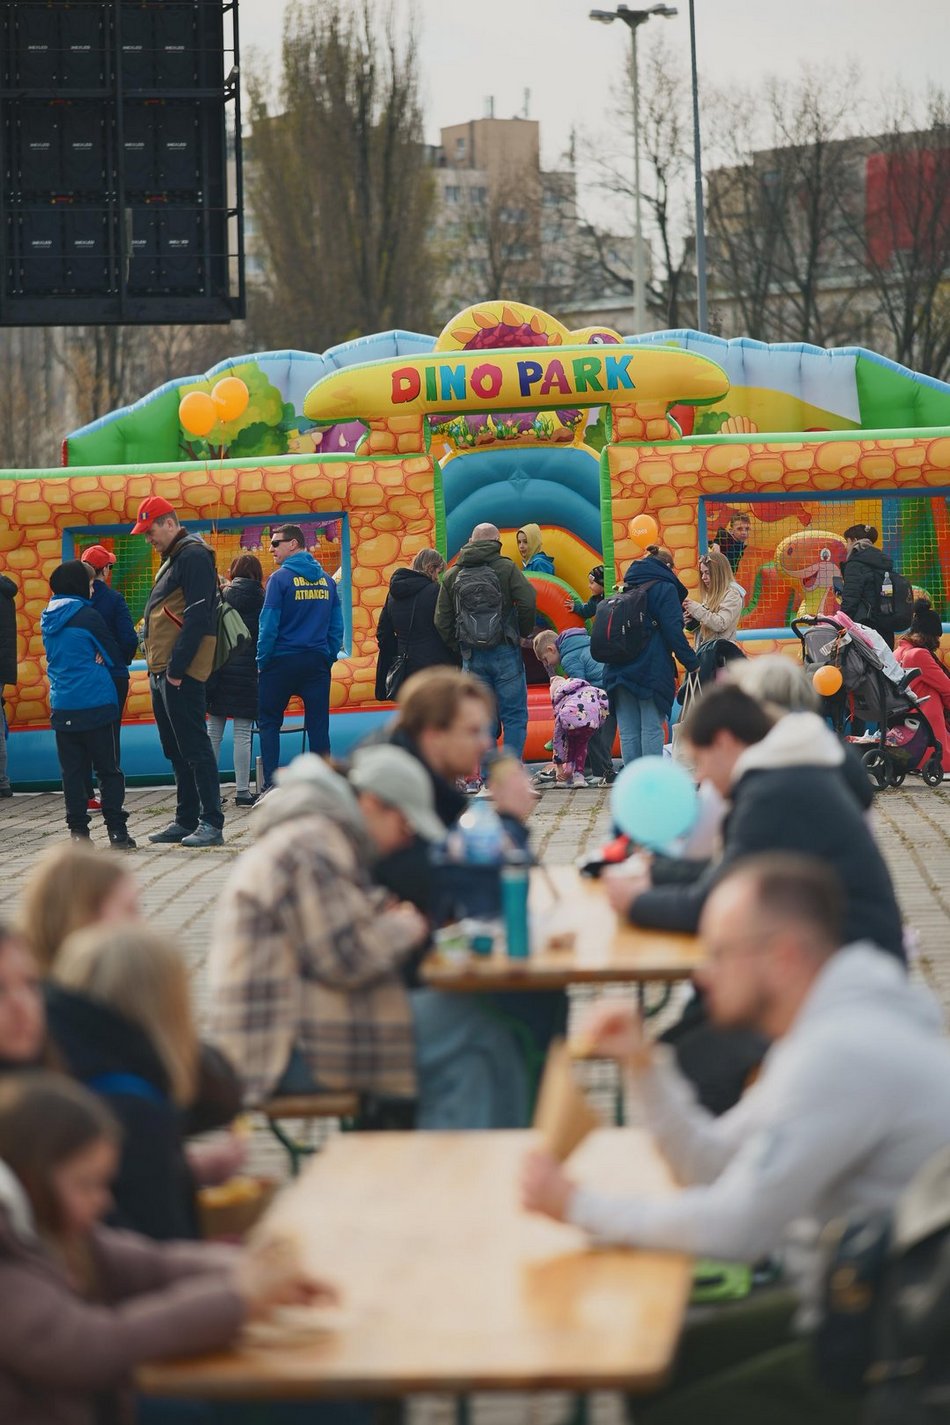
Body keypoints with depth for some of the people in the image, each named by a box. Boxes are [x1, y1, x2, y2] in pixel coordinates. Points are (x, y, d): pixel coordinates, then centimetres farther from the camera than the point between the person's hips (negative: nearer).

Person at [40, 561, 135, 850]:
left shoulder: (47, 618, 8)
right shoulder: (86, 616, -10)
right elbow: (114, 657, -3)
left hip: (62, 705, 5)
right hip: (95, 704, -5)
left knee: (72, 771, 8)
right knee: (108, 770, 2)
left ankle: (78, 830, 6)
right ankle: (117, 830, -1)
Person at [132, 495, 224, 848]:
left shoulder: (193, 556, -12)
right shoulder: (172, 559, 19)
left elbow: (197, 617, -19)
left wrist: (176, 667, -21)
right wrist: (157, 668, 15)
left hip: (181, 674, -10)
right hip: (163, 673, 10)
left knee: (194, 748, -9)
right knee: (176, 751, 13)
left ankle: (211, 823, -7)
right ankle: (186, 821, 18)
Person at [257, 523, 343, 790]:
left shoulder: (280, 578, -9)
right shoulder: (326, 579, 7)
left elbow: (269, 625, -11)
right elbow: (337, 625, 8)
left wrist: (261, 660, -3)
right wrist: (330, 656, 13)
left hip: (282, 661, -4)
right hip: (318, 663, 4)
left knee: (269, 723, 6)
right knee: (318, 725, 6)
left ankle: (271, 786, -2)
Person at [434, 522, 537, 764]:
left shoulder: (453, 575, 7)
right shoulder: (506, 568, -4)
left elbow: (442, 620, 5)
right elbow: (528, 602, -15)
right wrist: (523, 632, 2)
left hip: (472, 657, 3)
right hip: (505, 652, -3)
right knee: (514, 715, 2)